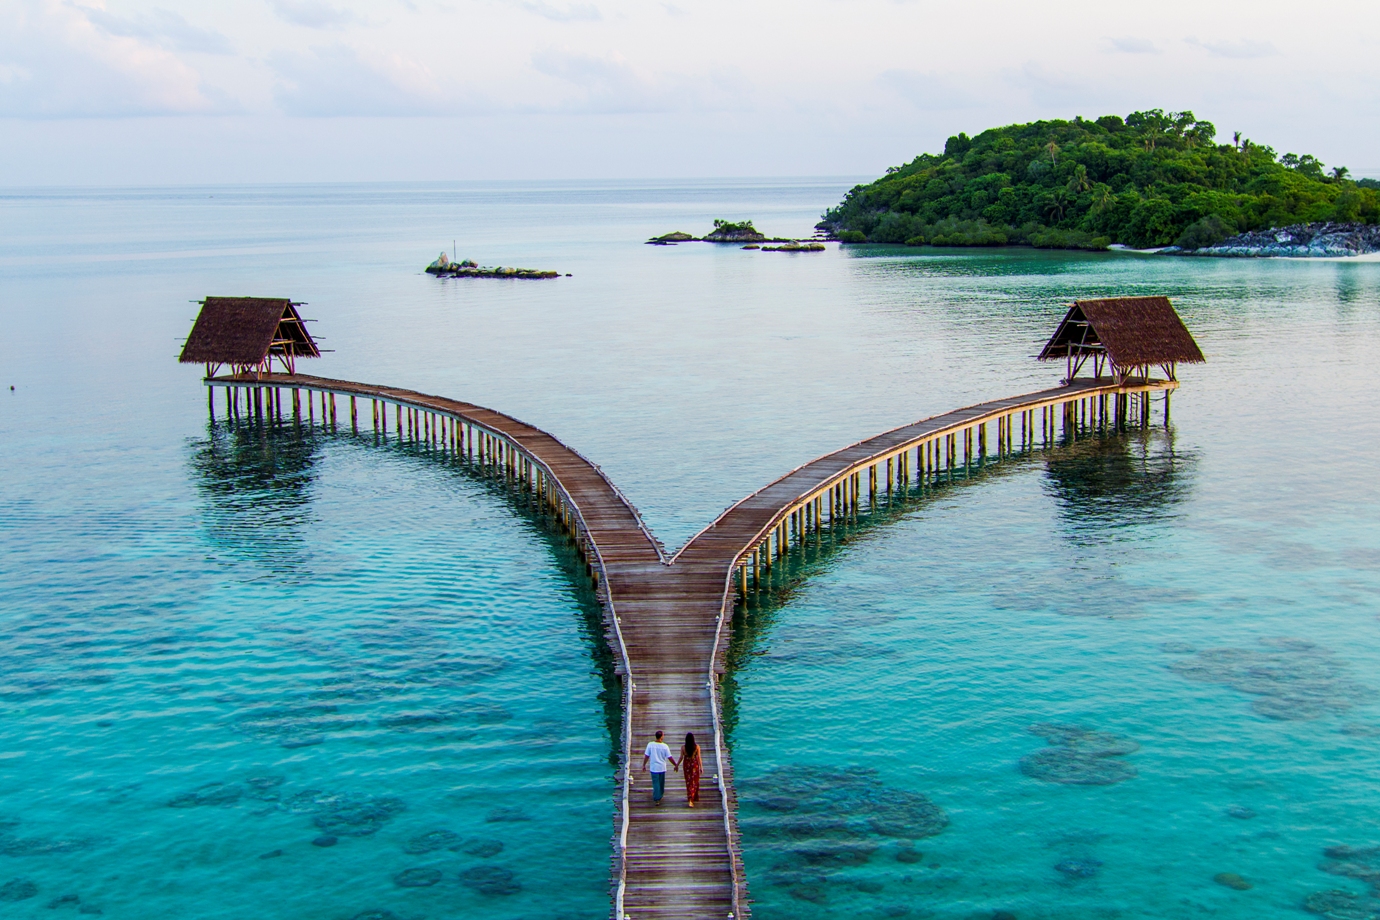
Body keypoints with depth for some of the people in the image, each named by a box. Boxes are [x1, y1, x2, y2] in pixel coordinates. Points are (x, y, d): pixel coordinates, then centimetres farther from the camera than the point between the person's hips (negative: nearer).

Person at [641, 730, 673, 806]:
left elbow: (646, 756, -5)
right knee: (661, 783, 19)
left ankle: (656, 799, 0)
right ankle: (660, 796, 35)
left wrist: (644, 765, 8)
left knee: (656, 783, 4)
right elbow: (670, 758, -8)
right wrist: (675, 765, 6)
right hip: (662, 768, 1)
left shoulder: (650, 745, -11)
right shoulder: (665, 746, -11)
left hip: (654, 768, -1)